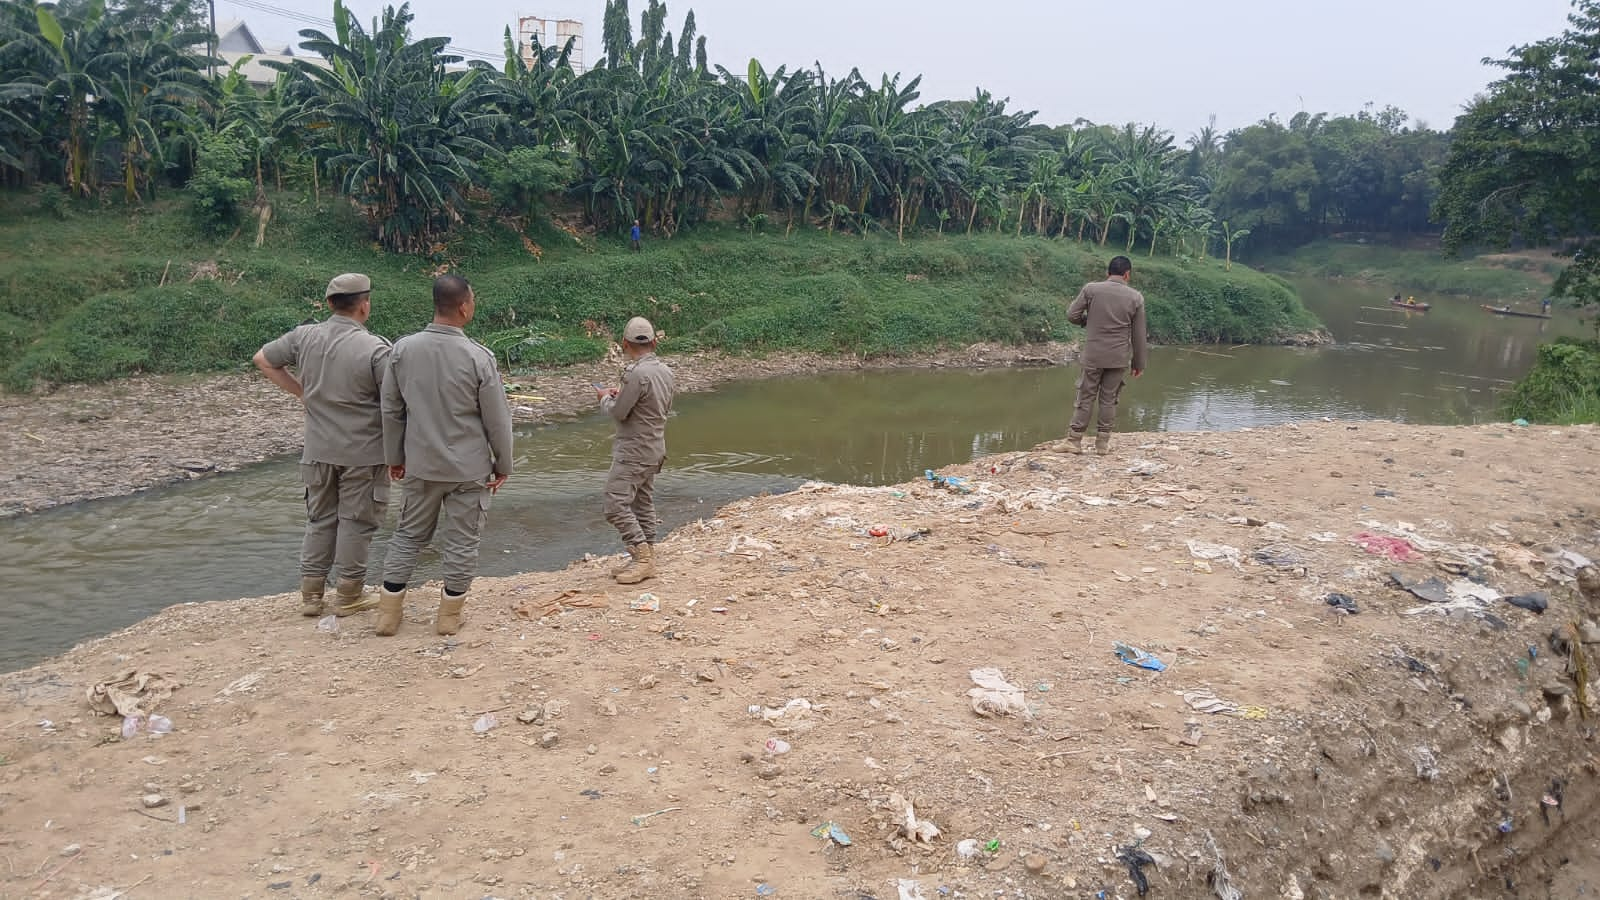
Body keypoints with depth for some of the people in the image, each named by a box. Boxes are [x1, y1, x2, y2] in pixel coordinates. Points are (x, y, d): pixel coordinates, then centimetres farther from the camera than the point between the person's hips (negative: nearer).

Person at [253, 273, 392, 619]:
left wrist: (301, 390, 13)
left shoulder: (305, 336, -2)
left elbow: (263, 360, 12)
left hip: (318, 450, 5)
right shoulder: (374, 349, -18)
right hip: (362, 453, -5)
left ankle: (311, 593, 24)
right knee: (356, 521, 8)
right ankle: (349, 595, 16)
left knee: (320, 519, 17)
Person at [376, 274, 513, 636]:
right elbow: (497, 419, -10)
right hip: (469, 469, -3)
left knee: (408, 535, 18)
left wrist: (395, 457, 16)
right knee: (461, 542, 10)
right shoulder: (478, 357, -16)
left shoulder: (402, 349, -5)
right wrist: (503, 464, 4)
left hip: (420, 465, 4)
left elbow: (391, 410, 4)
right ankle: (449, 616, 19)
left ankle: (388, 613, 23)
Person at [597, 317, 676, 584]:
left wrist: (605, 397, 4)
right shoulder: (665, 371, 7)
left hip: (633, 452, -10)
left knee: (616, 504, -8)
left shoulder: (637, 373, -21)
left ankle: (642, 555, -8)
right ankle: (645, 560, 19)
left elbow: (617, 412, -18)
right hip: (655, 449, 10)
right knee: (644, 504, 14)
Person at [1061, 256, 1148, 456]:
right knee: (1109, 399, 9)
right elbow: (1138, 335, 3)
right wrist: (1139, 363, 12)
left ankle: (1075, 441, 7)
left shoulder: (1090, 289, -5)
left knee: (1086, 397, 6)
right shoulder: (1135, 297, -1)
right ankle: (1103, 442, 12)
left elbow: (1072, 315, -3)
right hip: (1119, 358, 1)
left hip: (1093, 355, -1)